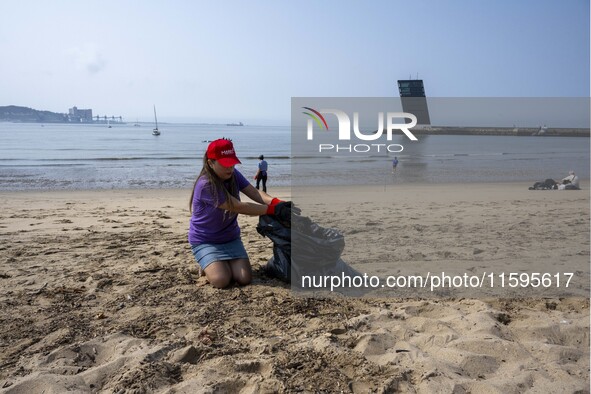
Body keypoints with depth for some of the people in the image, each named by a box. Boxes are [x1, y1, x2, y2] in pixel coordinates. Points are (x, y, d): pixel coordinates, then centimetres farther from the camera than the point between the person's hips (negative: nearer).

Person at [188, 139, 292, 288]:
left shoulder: (233, 174, -6)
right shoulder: (206, 185, -29)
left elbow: (255, 193, -17)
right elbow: (240, 207, -31)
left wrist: (278, 203, -37)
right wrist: (274, 210, -34)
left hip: (230, 237, 6)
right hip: (205, 241, -5)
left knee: (245, 278, -11)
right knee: (221, 280, -23)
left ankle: (224, 262, 19)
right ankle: (208, 265, 10)